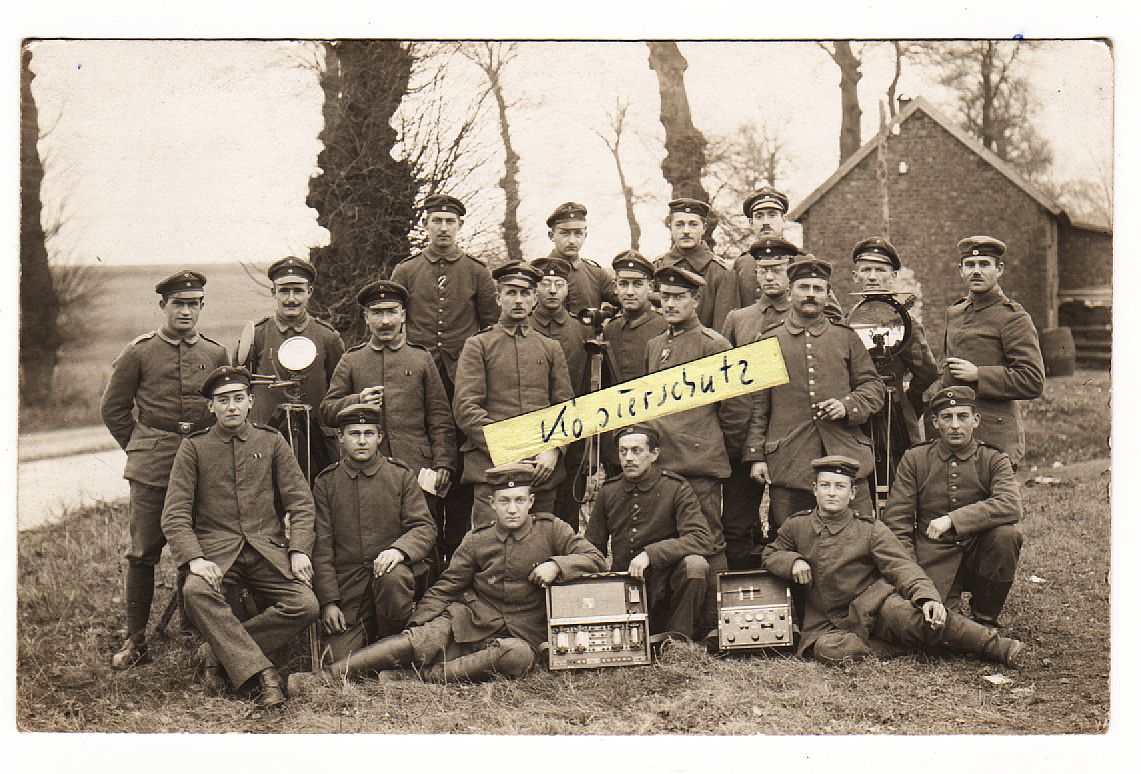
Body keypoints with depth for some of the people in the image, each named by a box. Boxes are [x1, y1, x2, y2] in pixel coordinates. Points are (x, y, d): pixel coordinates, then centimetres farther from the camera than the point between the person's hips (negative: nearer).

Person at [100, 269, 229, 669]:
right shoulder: (139, 353, 2)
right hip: (151, 470, -1)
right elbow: (113, 408, 10)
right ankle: (136, 641, 11)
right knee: (143, 553, 0)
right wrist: (141, 450, 10)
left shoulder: (217, 354, 8)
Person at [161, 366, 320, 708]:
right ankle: (262, 671, -31)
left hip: (268, 548, 2)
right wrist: (194, 558, -17)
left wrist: (299, 550, -9)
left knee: (305, 605, -22)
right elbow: (175, 514, 0)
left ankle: (216, 652, -13)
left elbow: (301, 501, 7)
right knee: (196, 591, -34)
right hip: (216, 549, -1)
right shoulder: (194, 447, 6)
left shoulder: (272, 442, 10)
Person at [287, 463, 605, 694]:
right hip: (471, 619, 2)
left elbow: (594, 558, -4)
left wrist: (555, 565, -22)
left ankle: (433, 674, -30)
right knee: (420, 638, -24)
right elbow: (446, 587, 10)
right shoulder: (477, 540, 7)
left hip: (521, 633, -1)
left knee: (517, 656, -38)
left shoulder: (551, 530, 1)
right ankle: (325, 677, -28)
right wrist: (418, 623, -1)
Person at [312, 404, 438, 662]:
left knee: (393, 577, -37)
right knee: (341, 659, -14)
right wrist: (328, 601, -4)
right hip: (347, 585, 1)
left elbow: (425, 527, -1)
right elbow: (321, 548, 4)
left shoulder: (401, 475, 6)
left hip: (390, 566, 0)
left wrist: (399, 550, -23)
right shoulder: (325, 483, 6)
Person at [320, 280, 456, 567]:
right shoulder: (350, 361, 13)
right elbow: (327, 411, 10)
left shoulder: (421, 359, 12)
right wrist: (357, 401, -10)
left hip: (417, 471, 0)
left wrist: (443, 465, -1)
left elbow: (441, 419, 9)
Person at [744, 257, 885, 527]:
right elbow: (757, 404, 8)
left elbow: (873, 386, 14)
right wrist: (755, 455, 1)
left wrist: (848, 406, -7)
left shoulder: (847, 337, 13)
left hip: (845, 455, 1)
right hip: (787, 462, -1)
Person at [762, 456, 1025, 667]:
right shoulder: (796, 527, 5)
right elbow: (770, 555, 18)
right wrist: (793, 562, -6)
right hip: (826, 623, 2)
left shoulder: (871, 530, 0)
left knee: (909, 615, -33)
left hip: (872, 604, -1)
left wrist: (927, 596, -28)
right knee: (829, 650, -35)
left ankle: (994, 645, -27)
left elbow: (902, 568, -8)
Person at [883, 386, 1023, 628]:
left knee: (1007, 534, -29)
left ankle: (984, 619, -7)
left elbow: (1011, 506, -21)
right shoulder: (914, 459, 2)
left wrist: (953, 520, -30)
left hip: (977, 554, 1)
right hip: (934, 561, -1)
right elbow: (895, 520, 0)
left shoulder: (994, 460, -1)